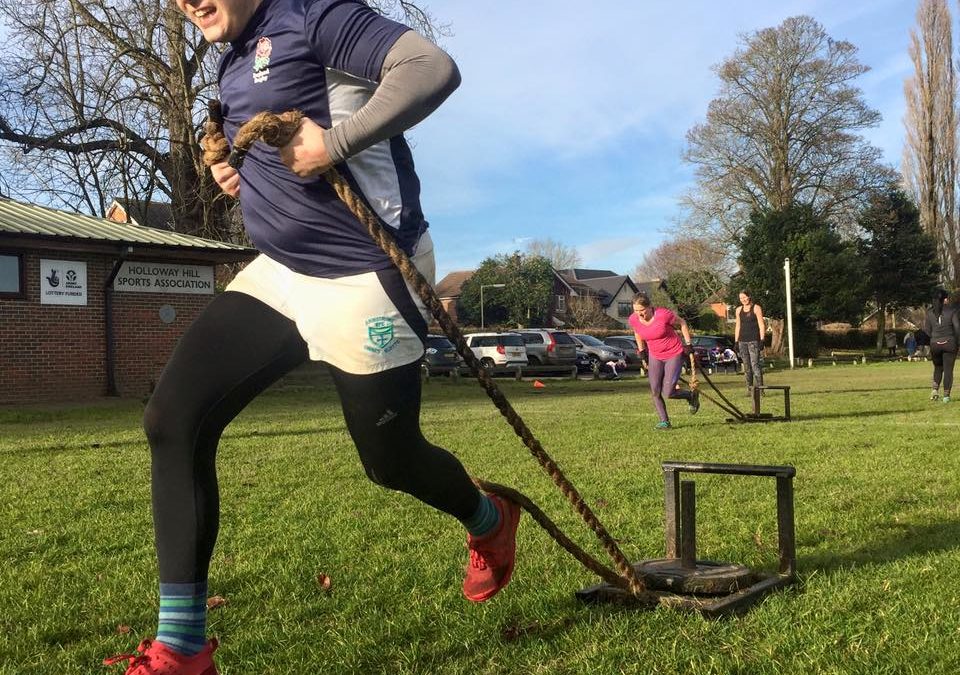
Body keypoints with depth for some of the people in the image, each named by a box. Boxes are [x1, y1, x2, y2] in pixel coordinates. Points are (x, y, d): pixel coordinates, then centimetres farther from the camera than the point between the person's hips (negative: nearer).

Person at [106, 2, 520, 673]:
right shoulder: (235, 56, 15)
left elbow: (434, 68, -23)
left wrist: (334, 143, -26)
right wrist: (230, 164, 11)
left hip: (364, 277, -8)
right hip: (280, 272, 9)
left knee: (390, 458, 5)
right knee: (173, 417, -6)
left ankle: (490, 523, 41)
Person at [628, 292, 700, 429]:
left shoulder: (663, 314, -27)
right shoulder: (633, 320, -13)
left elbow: (682, 323, -9)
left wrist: (688, 345, -6)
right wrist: (642, 351, 13)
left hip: (674, 354, -5)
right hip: (655, 357, 5)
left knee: (668, 393, -10)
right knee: (654, 391, -1)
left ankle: (692, 395, 20)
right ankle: (664, 421, 15)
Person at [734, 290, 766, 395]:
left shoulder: (756, 308, 0)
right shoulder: (739, 310, 14)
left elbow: (761, 325, -2)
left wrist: (762, 340, -10)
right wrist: (736, 341, 12)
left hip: (754, 340, -5)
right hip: (742, 341, 5)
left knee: (755, 364, -13)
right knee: (746, 366, 4)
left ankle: (759, 388, -12)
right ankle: (749, 388, 7)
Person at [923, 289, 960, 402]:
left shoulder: (929, 313, 1)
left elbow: (927, 330, 3)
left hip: (935, 344, 3)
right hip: (949, 343, -3)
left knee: (938, 367, 21)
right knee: (948, 369, 4)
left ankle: (935, 389, 4)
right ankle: (946, 395, 3)